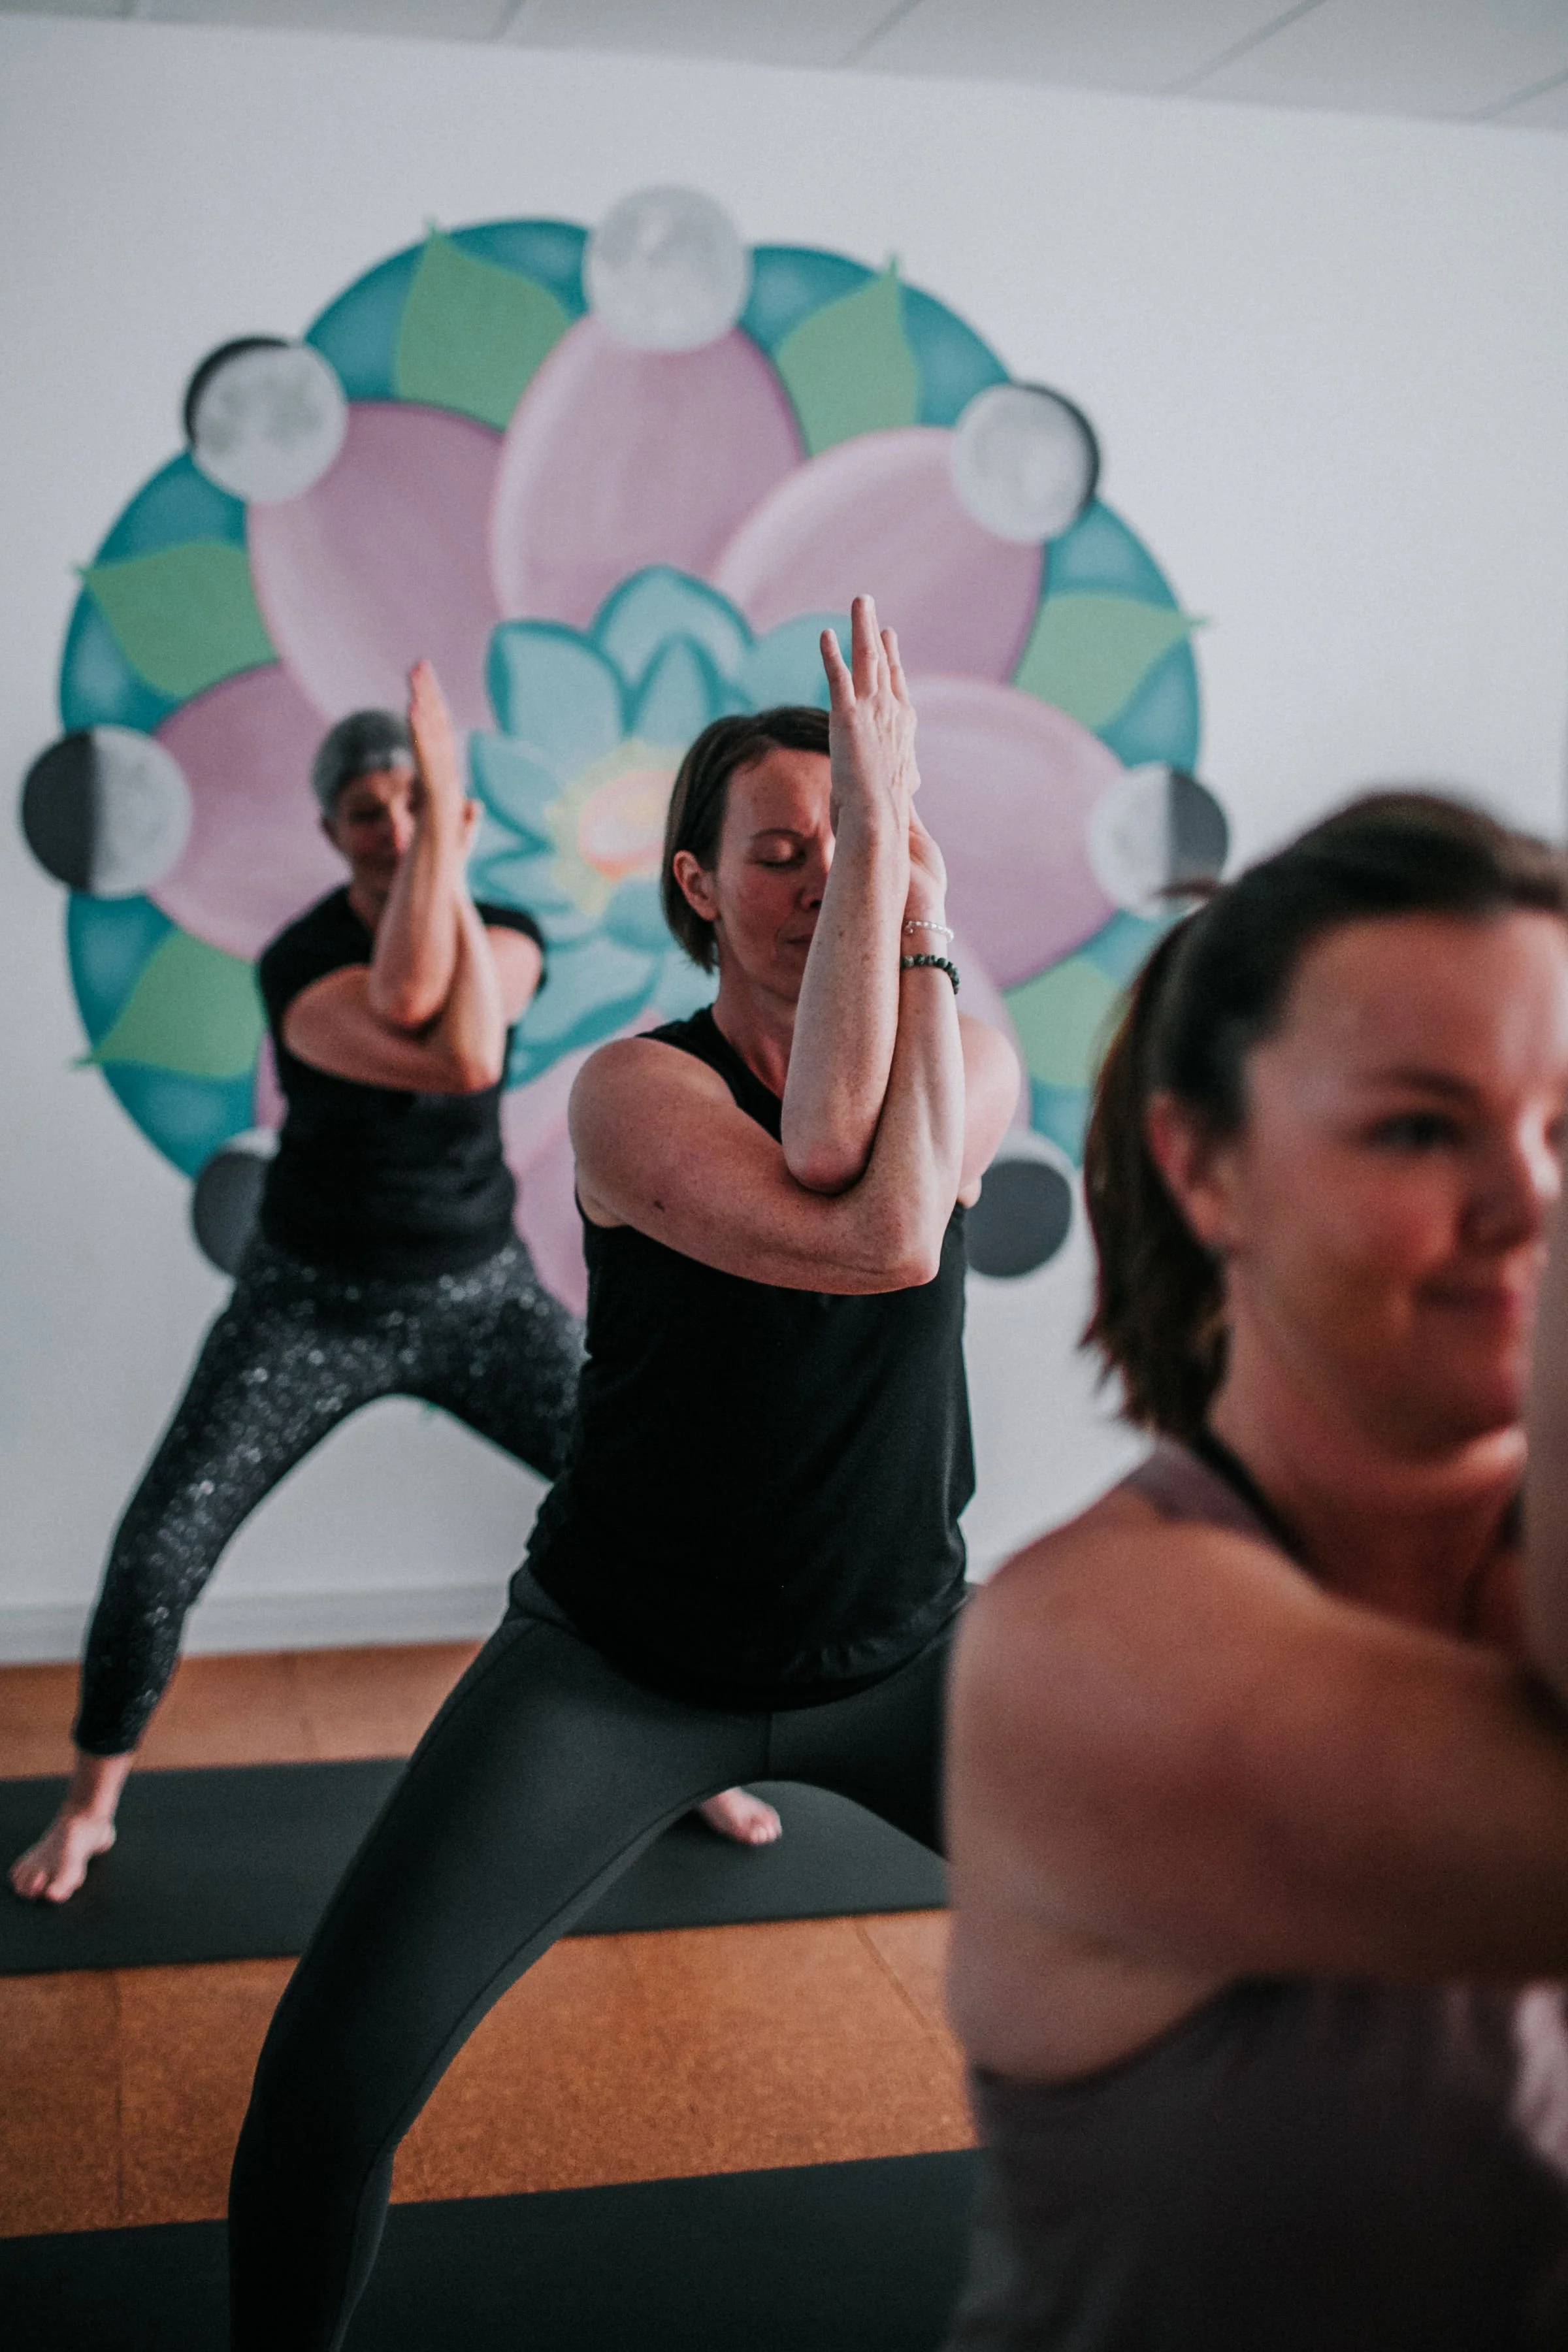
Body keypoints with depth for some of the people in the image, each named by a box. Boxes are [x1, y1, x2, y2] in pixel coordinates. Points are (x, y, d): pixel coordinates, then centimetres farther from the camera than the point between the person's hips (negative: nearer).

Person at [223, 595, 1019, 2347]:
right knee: (336, 2068, -17)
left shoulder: (980, 1061, -7)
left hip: (898, 1654, 4)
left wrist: (906, 880, -26)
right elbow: (883, 1239, -36)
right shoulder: (631, 1090, -19)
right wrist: (860, 868, -36)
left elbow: (846, 1154, -30)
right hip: (620, 1665, -3)